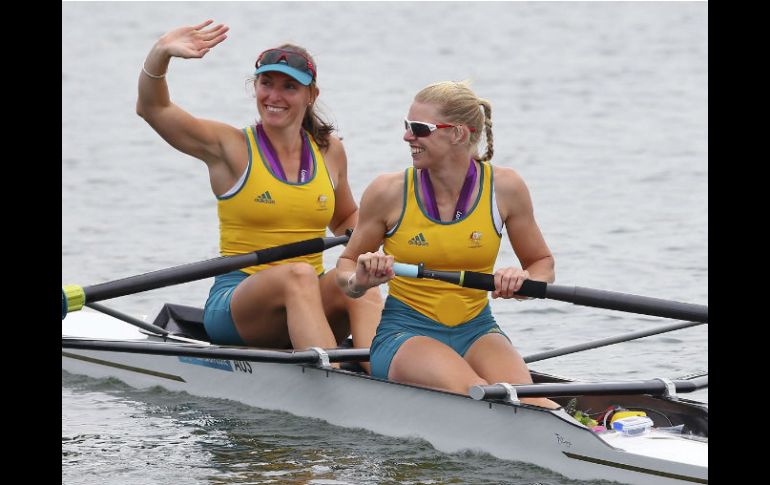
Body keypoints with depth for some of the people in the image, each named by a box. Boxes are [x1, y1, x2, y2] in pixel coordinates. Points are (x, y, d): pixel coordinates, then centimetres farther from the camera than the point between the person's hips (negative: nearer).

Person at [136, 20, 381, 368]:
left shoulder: (329, 151, 13)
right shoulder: (231, 148, 1)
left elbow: (346, 219, 30)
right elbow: (151, 107, -10)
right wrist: (161, 53, -28)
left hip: (306, 304, 4)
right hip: (236, 302, -4)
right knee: (297, 275, -36)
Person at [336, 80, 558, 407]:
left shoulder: (504, 188, 0)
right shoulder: (388, 192, -3)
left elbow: (542, 263, 13)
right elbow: (347, 264, 10)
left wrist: (522, 283, -11)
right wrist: (360, 281, -13)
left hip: (477, 333, 3)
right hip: (405, 334, -3)